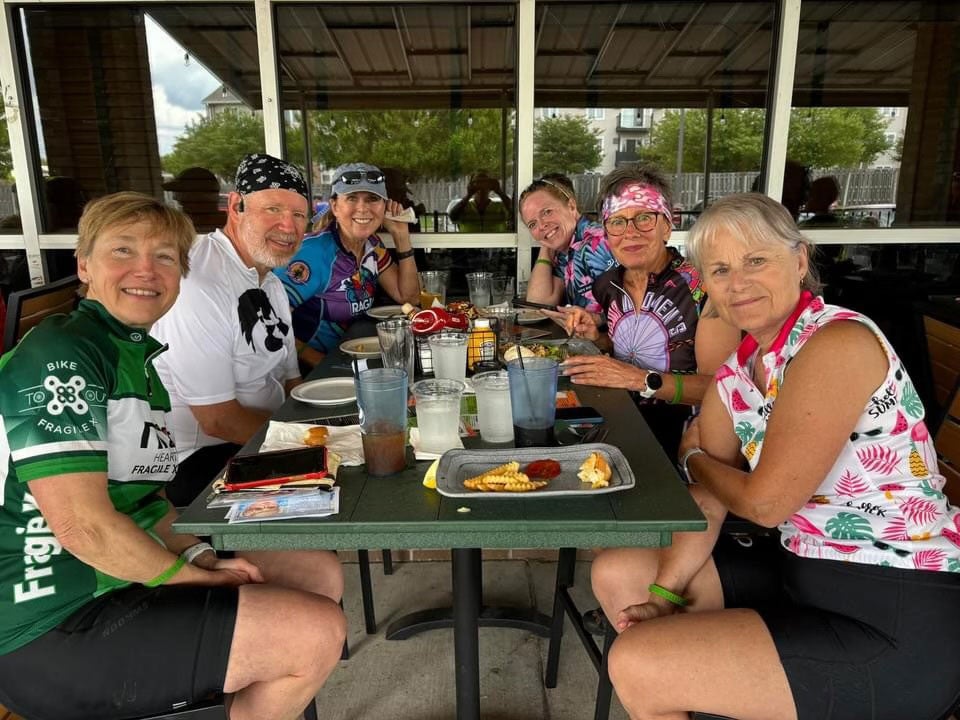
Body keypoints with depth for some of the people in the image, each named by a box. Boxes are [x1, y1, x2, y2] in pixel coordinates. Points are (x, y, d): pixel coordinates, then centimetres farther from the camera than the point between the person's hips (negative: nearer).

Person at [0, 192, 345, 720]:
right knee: (317, 632, -18)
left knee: (319, 571, 13)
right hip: (55, 630, -9)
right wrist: (195, 575, -12)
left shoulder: (138, 358, 12)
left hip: (127, 576, 10)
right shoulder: (58, 355, -17)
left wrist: (200, 556, -4)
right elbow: (82, 525, -24)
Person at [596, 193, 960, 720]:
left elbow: (765, 503, -20)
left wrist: (693, 459, -1)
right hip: (807, 574, 8)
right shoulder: (736, 371, 4)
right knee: (617, 574, 12)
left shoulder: (838, 344, -21)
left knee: (635, 665, -14)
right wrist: (665, 590, -8)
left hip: (898, 626, -8)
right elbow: (706, 497, 4)